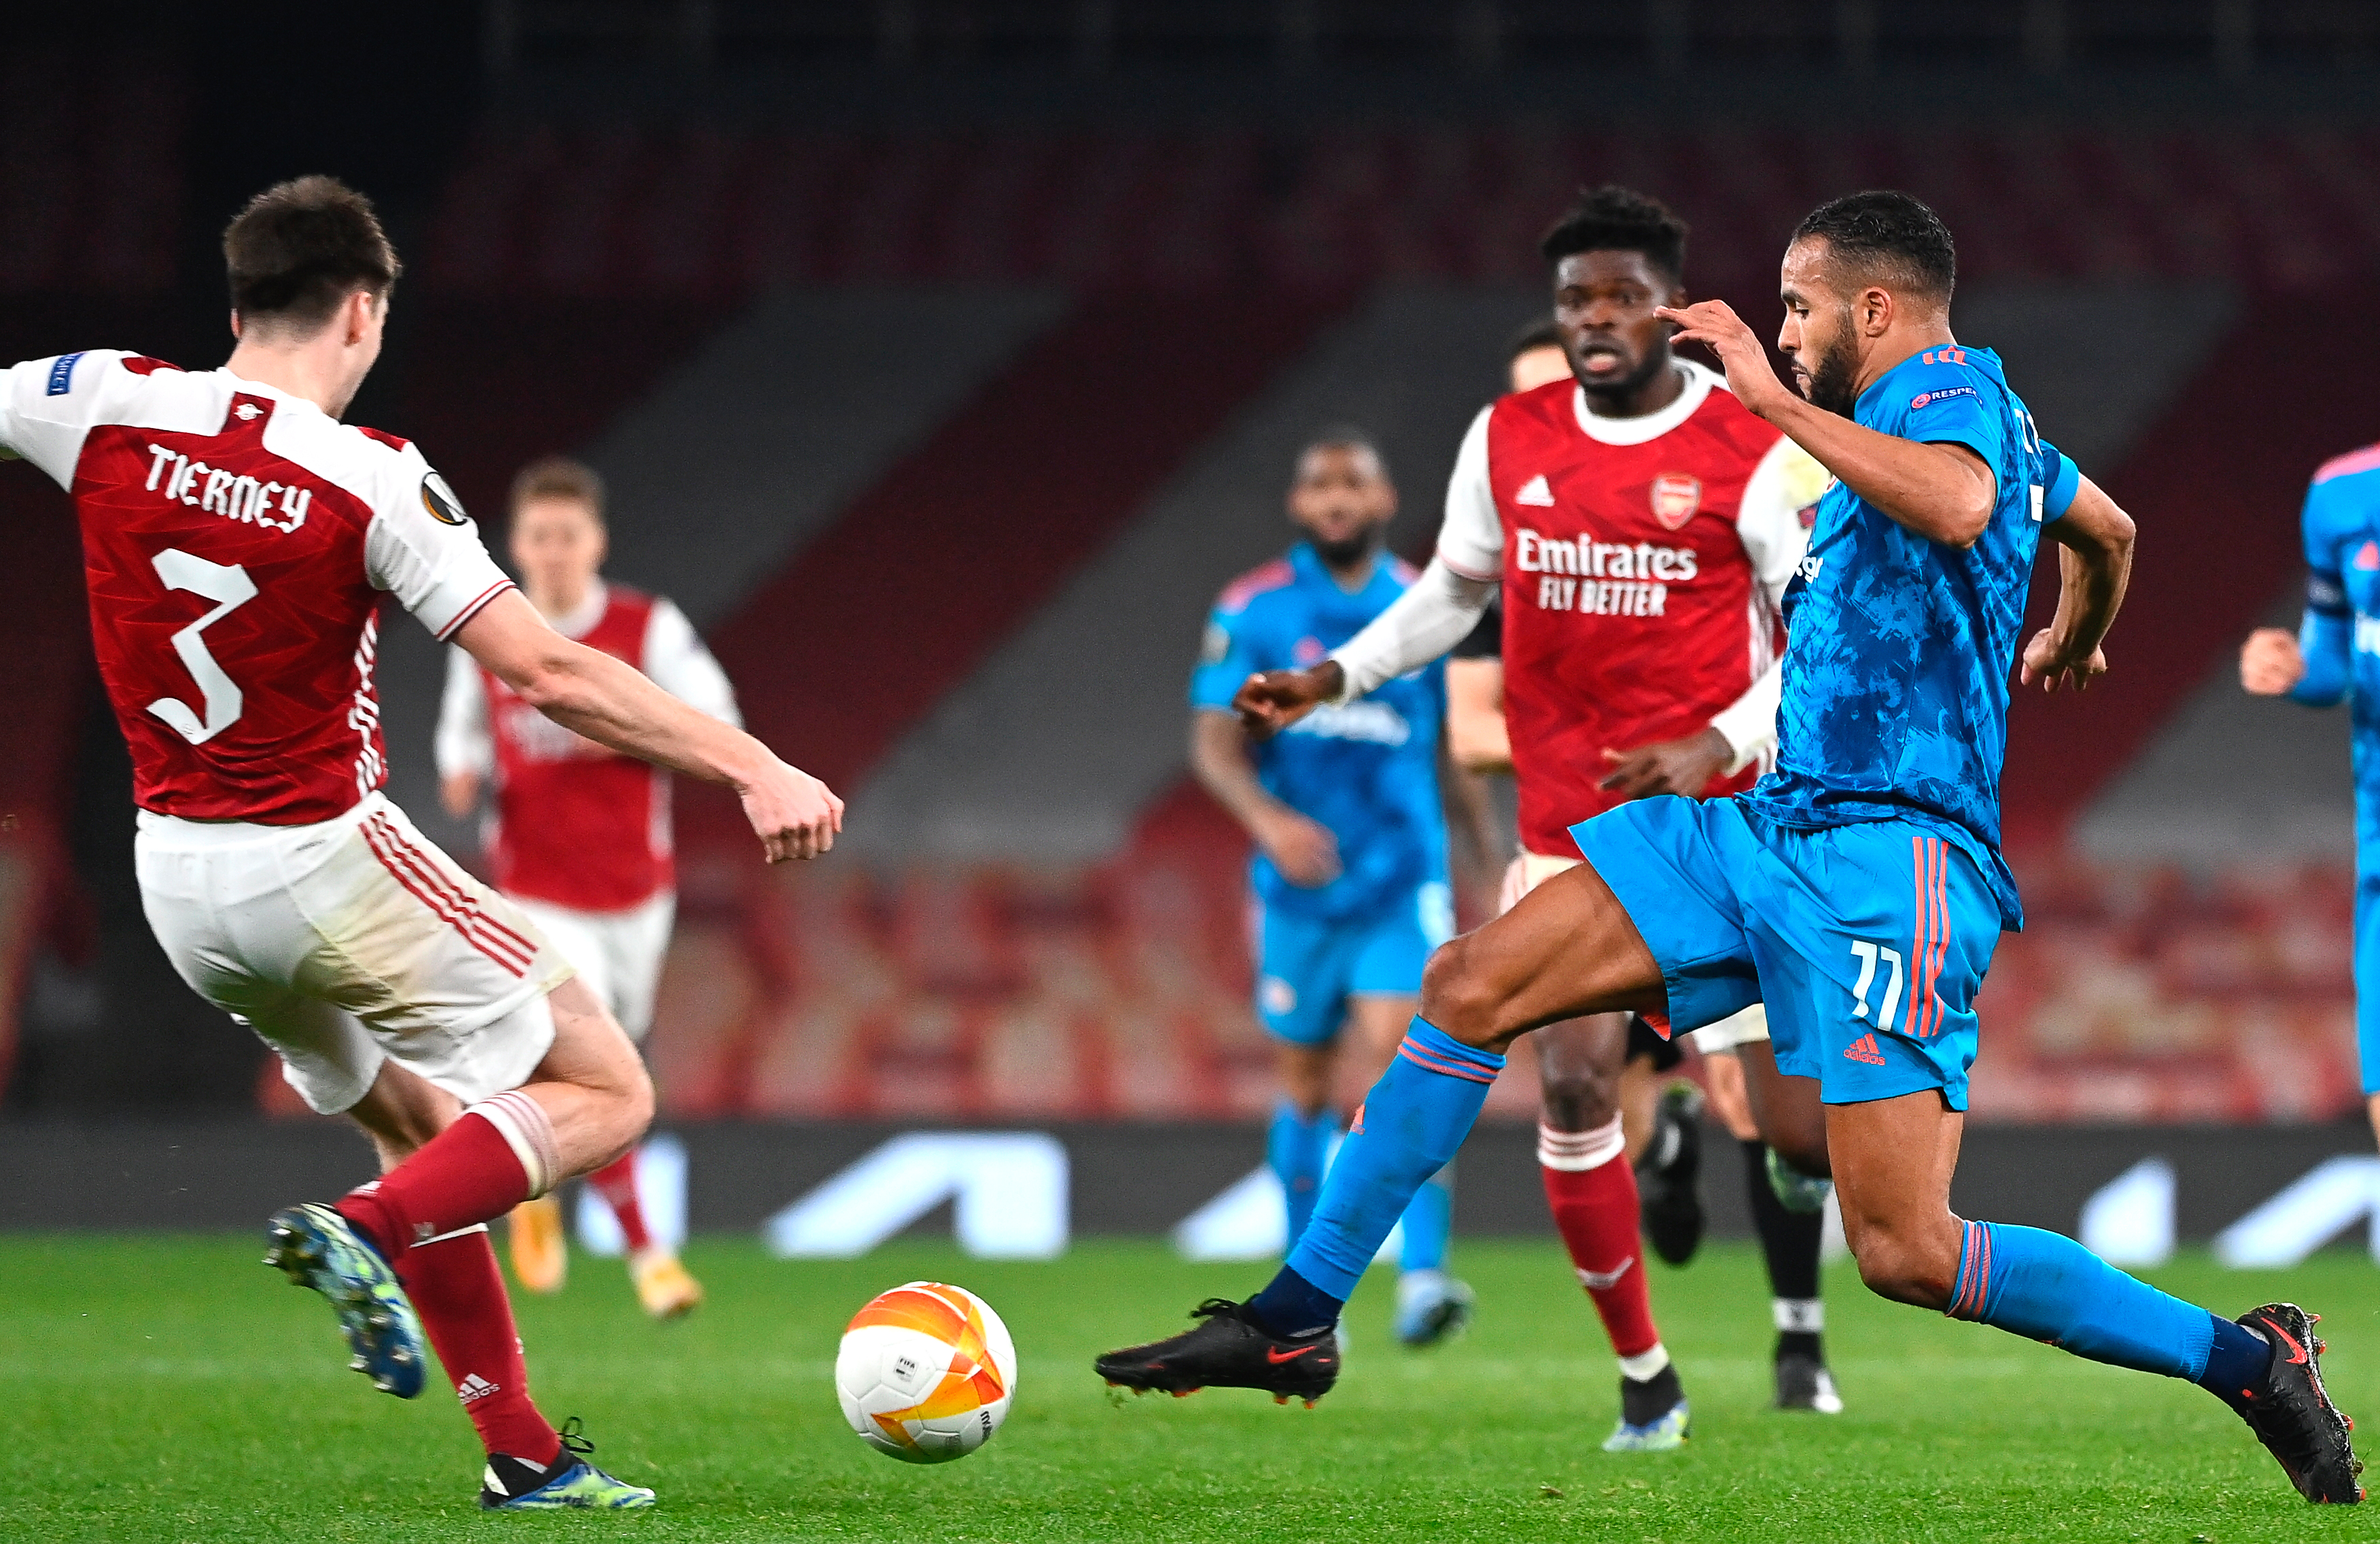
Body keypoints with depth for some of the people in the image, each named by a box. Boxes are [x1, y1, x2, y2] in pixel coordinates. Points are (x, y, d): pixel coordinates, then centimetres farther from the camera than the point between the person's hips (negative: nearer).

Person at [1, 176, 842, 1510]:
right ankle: (368, 1234, -18)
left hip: (178, 876, 6)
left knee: (421, 1124, 24)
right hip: (326, 861, -6)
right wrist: (755, 771, -20)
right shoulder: (374, 480, -18)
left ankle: (519, 1447, 19)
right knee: (605, 1094, 5)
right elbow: (548, 673, -22)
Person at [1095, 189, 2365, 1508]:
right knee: (1474, 983, 1)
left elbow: (1959, 508, -34)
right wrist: (2069, 647, 61)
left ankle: (2255, 1362, 0)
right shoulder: (1967, 418, 20)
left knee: (1907, 1256, -15)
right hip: (1773, 827, 10)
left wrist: (1778, 399, -27)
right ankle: (1294, 1321, 8)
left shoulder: (1953, 386, -9)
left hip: (1889, 855, -10)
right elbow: (2105, 528, 40)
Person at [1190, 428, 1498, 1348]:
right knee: (1307, 1090, 11)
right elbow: (1214, 742, -5)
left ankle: (1424, 1277, -26)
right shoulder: (1255, 612, 1)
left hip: (1403, 889, -1)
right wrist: (1269, 820, -23)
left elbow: (1454, 752, 17)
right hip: (1299, 886, 1)